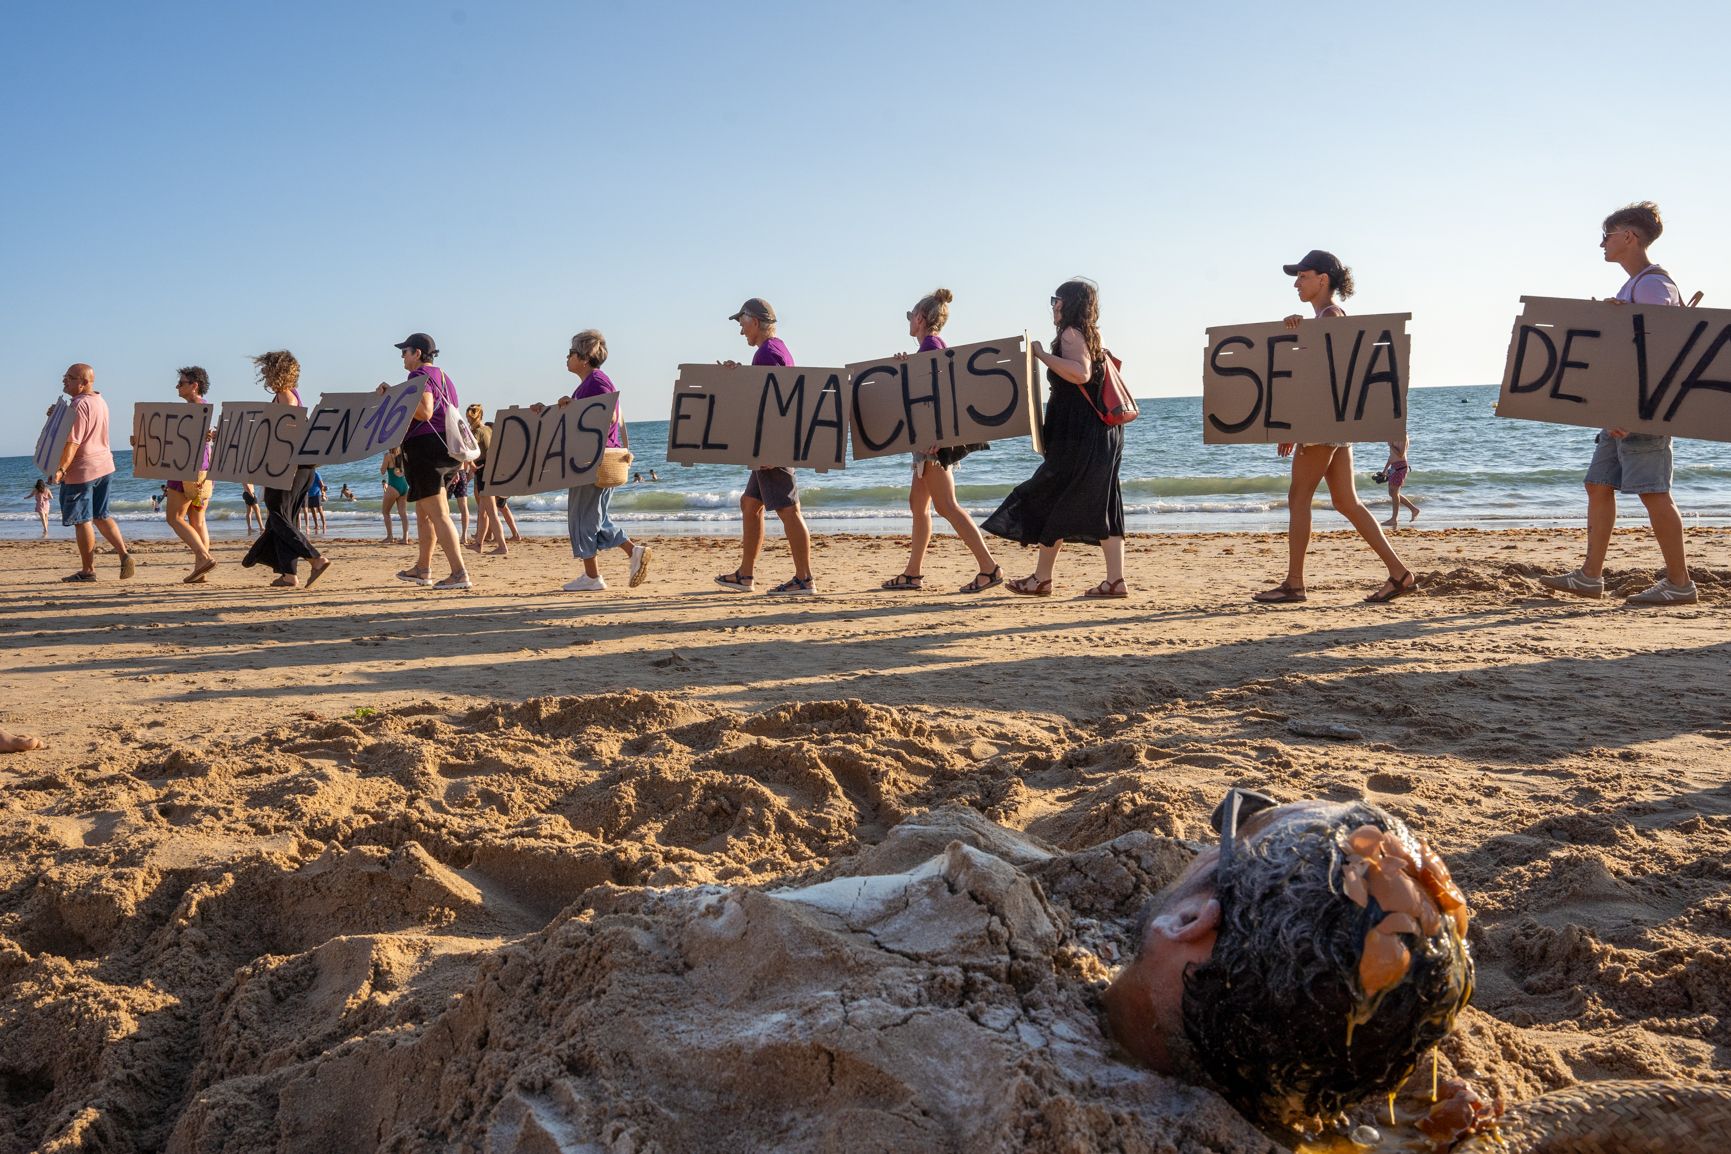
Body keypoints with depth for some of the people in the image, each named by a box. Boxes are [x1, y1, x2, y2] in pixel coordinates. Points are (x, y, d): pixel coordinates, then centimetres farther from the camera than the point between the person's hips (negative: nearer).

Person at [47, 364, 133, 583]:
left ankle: (87, 570, 6)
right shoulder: (99, 401, 13)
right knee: (101, 516, 16)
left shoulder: (80, 405, -17)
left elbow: (73, 441, -24)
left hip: (82, 469, -9)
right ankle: (124, 555, 4)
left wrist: (60, 469, -26)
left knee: (82, 520, 0)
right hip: (104, 465, 9)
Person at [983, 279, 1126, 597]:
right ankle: (1115, 580, 1)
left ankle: (1041, 579, 4)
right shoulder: (1092, 336, 17)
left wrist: (1042, 355, -20)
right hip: (1101, 434, 9)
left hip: (1078, 437, -9)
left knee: (1055, 502, -1)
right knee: (1101, 506, 5)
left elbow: (1080, 373, -27)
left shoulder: (1071, 334, -10)